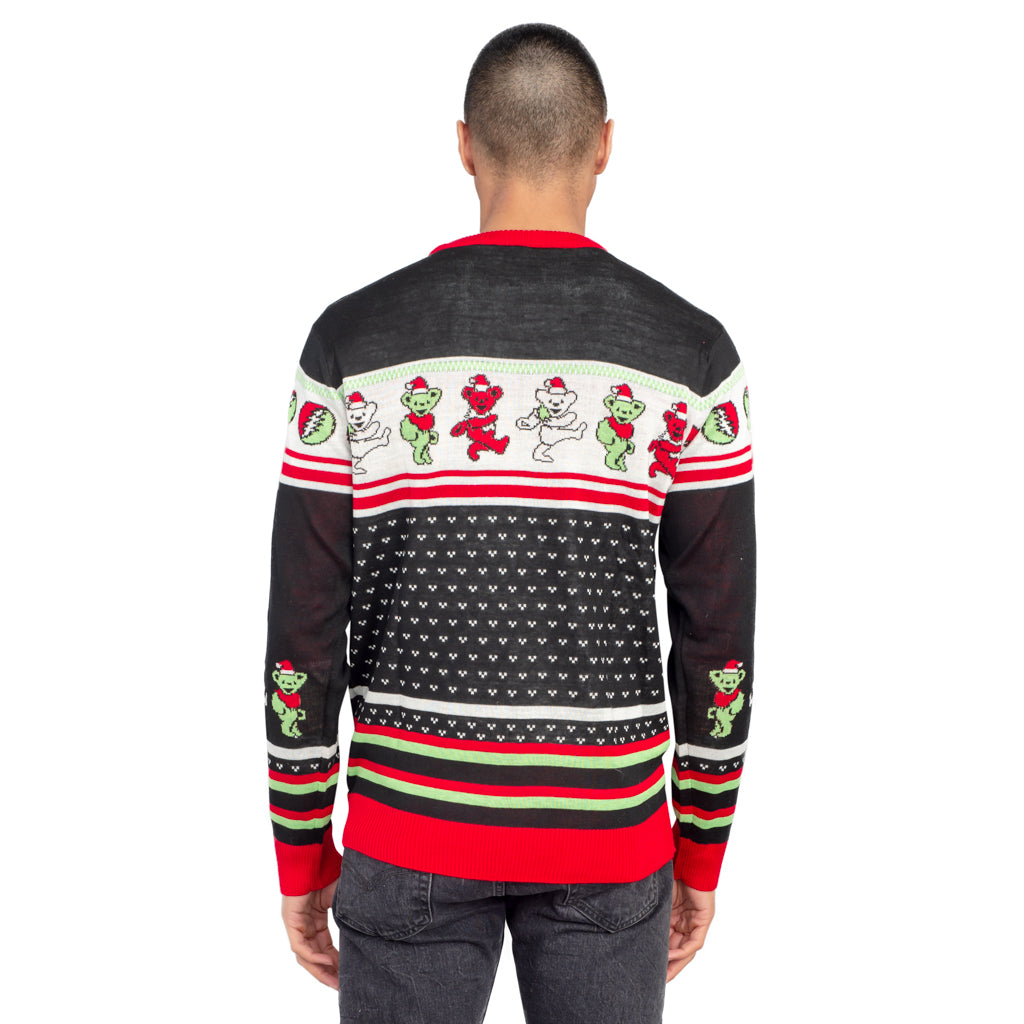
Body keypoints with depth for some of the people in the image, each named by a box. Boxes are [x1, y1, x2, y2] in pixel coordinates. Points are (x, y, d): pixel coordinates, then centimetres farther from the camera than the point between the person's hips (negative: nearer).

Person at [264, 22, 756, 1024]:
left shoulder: (353, 340, -6)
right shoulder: (690, 352, -6)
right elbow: (718, 631, -3)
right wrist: (702, 853, 10)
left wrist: (300, 854, 7)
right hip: (603, 829, 1)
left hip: (415, 817, 0)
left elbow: (305, 624, -5)